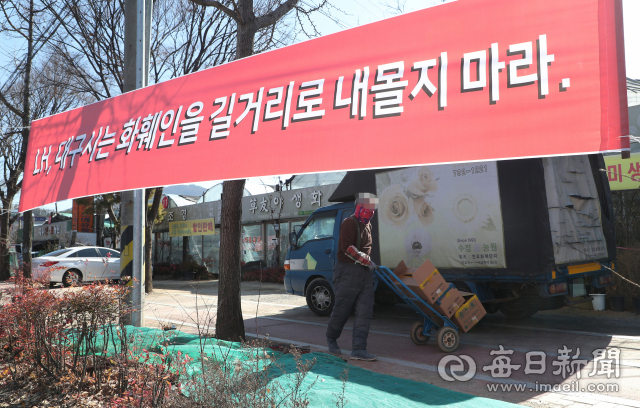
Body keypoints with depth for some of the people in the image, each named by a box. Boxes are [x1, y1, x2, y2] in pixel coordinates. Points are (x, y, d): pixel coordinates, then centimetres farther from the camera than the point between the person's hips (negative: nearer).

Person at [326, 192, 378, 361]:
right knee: (342, 310, 3)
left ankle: (358, 349, 0)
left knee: (364, 312, -1)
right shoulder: (349, 223, -10)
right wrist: (367, 261, -15)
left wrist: (368, 262, 17)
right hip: (348, 271, -8)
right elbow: (347, 247, -19)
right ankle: (331, 338, 27)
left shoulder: (367, 225, 18)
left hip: (365, 272, 8)